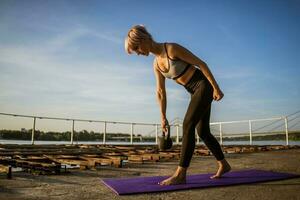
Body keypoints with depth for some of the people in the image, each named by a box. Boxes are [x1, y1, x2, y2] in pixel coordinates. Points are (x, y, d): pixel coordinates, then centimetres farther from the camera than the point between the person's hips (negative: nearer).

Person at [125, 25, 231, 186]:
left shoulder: (172, 48, -19)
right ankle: (224, 165, 28)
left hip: (204, 86, -8)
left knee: (188, 125, -16)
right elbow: (161, 92, 8)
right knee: (203, 132, 10)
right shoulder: (156, 64, 5)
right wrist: (163, 117, 10)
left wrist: (216, 87, -16)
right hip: (195, 92, 8)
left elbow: (201, 64, -16)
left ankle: (180, 174, -12)